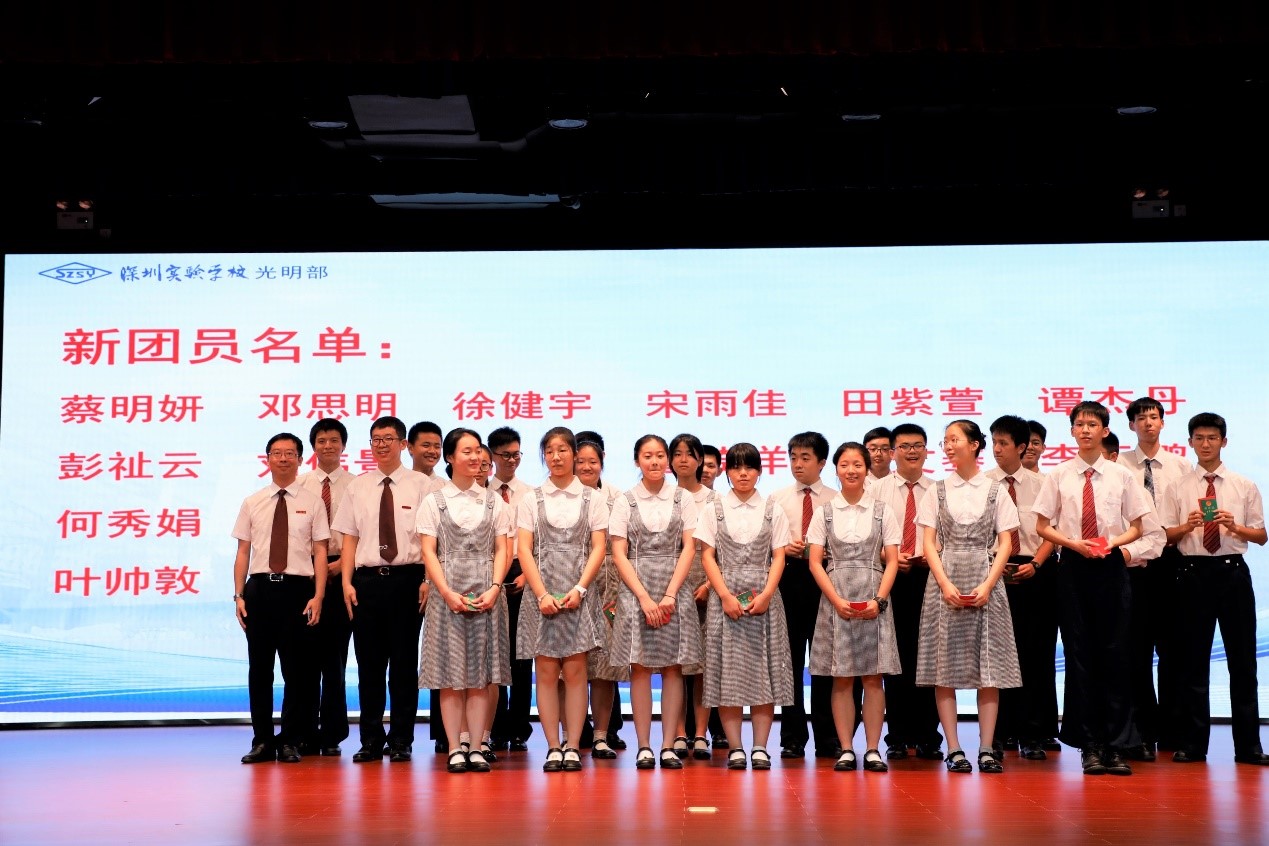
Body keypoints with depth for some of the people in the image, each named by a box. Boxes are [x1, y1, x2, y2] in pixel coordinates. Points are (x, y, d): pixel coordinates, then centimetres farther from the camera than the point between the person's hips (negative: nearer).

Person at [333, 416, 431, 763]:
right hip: (367, 579, 3)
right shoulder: (358, 487, 11)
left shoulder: (419, 485, 1)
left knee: (404, 660, 3)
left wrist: (427, 580, -11)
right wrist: (347, 582, 0)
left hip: (407, 578, -3)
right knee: (369, 661, 7)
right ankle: (371, 740, 17)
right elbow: (350, 538, 10)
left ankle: (401, 740, 12)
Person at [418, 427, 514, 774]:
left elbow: (502, 550, 6)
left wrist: (494, 589, -9)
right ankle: (455, 749, 3)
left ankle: (477, 749, 5)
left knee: (481, 675, 2)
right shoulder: (433, 501, 5)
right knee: (450, 673, -1)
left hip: (487, 594, 1)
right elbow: (429, 552, -1)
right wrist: (448, 593, -12)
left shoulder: (494, 502, 10)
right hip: (448, 593, -1)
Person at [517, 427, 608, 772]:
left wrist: (579, 589, -10)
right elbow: (524, 551, 2)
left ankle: (572, 747, 3)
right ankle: (553, 747, 4)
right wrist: (543, 595, -9)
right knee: (546, 672, 0)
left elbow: (598, 549, 2)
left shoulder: (592, 499, 7)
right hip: (542, 592, 1)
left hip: (578, 593, -1)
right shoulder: (531, 500, 8)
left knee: (575, 671, -2)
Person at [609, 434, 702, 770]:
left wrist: (670, 594, -9)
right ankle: (644, 746, 2)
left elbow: (688, 549, 2)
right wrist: (644, 597, -9)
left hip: (674, 589, 1)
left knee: (672, 666, 0)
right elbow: (619, 555, 0)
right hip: (635, 589, -1)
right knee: (640, 667, -1)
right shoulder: (625, 502, 5)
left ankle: (668, 746, 3)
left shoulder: (683, 499, 7)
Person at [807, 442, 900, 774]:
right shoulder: (824, 512, 6)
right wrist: (837, 600, -10)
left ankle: (872, 750, 5)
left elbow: (892, 562, 3)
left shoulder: (882, 511, 6)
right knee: (842, 678, 2)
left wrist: (879, 600, -10)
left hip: (873, 601, 0)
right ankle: (846, 750, 7)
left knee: (873, 677, 0)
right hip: (835, 600, 0)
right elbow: (815, 562, 2)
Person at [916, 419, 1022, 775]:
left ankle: (987, 749, 2)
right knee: (945, 666, -2)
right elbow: (929, 543, 4)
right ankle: (954, 749, 3)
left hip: (984, 581, 0)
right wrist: (946, 584, -10)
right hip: (945, 580, 1)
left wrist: (987, 585, -10)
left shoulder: (995, 491, 6)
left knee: (989, 667, -1)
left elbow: (1004, 543, 3)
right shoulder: (937, 491, 8)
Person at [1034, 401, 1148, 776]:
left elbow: (1136, 527, 8)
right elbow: (1042, 527, 5)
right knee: (1079, 654, 2)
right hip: (1073, 568, 0)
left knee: (1114, 654, 0)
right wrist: (1074, 543, -11)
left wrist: (1112, 541, -11)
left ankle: (1116, 745, 7)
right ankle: (1088, 745, 9)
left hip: (1111, 566, 0)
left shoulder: (1121, 476, 4)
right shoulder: (1059, 476, 2)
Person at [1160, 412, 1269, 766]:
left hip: (1233, 571, 0)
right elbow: (1166, 535, 3)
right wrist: (1188, 526, -16)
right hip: (1194, 573, 0)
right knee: (1193, 660, 4)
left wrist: (1234, 527, -13)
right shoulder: (1177, 488, 6)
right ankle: (1193, 744, 12)